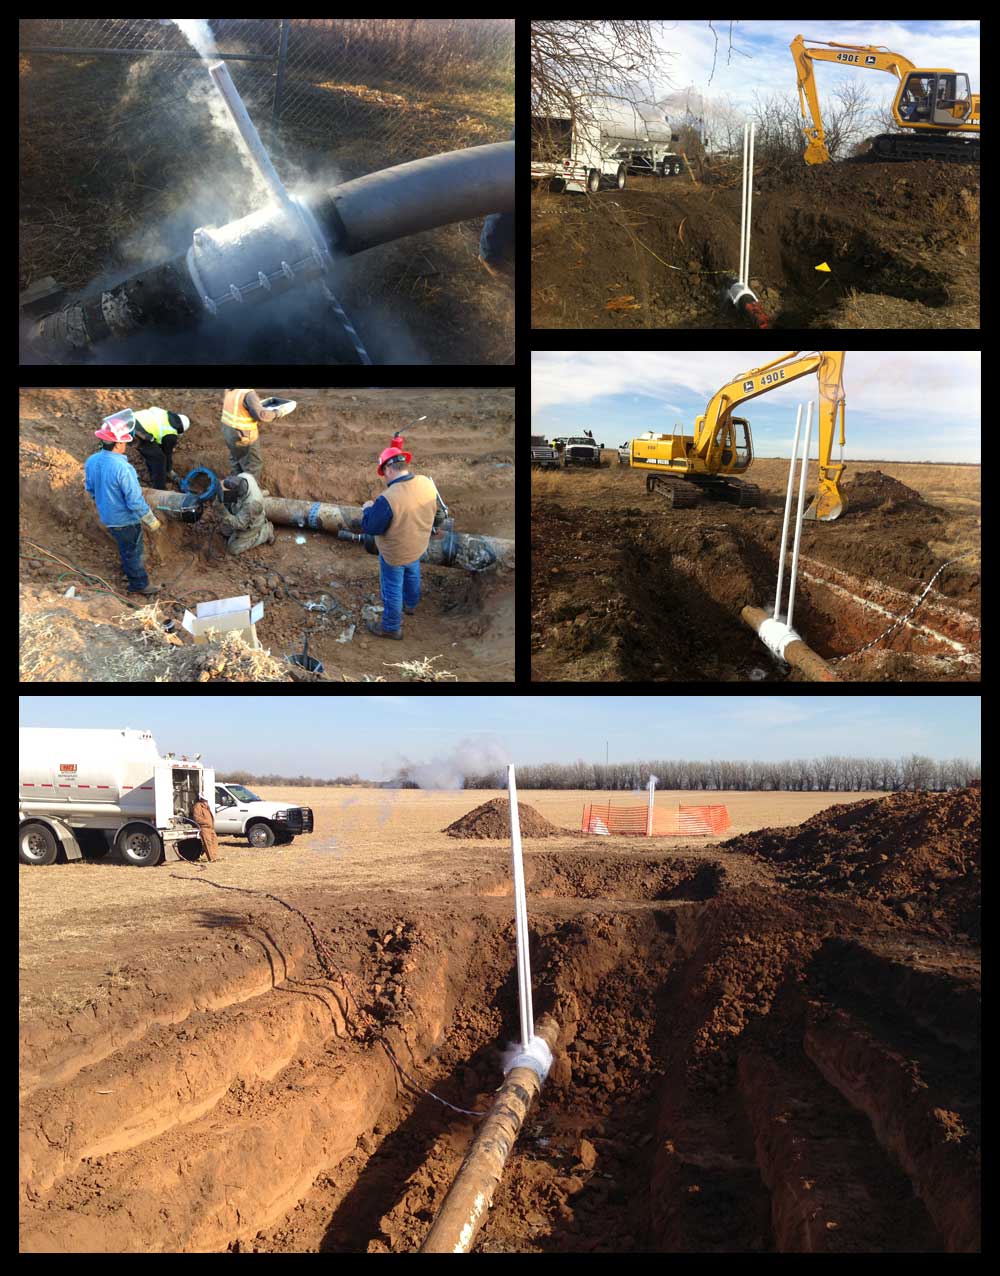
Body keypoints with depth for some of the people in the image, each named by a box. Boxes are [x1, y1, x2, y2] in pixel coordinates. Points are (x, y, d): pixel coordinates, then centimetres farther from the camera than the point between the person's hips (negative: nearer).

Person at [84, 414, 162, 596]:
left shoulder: (91, 461, -12)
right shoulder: (123, 469, -35)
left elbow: (90, 489, 6)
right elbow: (135, 501, -28)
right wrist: (151, 521, -14)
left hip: (107, 517, 7)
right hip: (126, 520, -7)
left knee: (124, 546, 31)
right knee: (132, 551, 16)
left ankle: (130, 569, 54)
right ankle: (139, 584, 35)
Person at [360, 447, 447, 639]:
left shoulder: (388, 499, -38)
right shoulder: (426, 483, -19)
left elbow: (370, 527, -26)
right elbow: (440, 513, -2)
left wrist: (368, 509, -6)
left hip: (395, 555, -6)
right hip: (418, 547, 6)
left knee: (392, 589, 17)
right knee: (412, 575, 34)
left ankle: (391, 628, 36)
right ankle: (410, 605, 61)